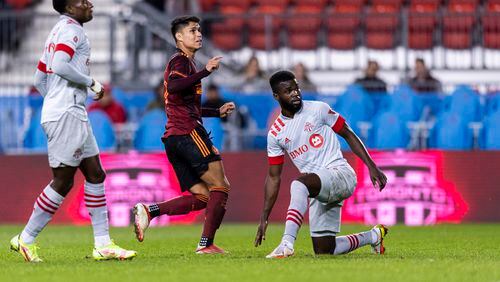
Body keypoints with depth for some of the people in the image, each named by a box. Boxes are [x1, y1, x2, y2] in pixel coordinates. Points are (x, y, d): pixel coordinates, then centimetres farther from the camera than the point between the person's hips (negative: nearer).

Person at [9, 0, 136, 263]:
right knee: (63, 181, -6)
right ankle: (26, 239, 1)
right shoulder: (71, 30, -10)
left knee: (95, 174, 9)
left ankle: (102, 244, 9)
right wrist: (91, 82, -15)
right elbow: (60, 66, -26)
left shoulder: (59, 30, 21)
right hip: (67, 115, -11)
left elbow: (39, 79, 23)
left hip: (74, 115, 11)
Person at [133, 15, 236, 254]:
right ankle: (206, 244, -14)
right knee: (220, 186, -8)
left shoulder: (186, 63, 29)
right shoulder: (180, 61, -2)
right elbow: (173, 86, -25)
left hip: (174, 140, 10)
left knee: (201, 197, 6)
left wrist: (218, 112, 33)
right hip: (188, 133, -10)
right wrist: (206, 71, -26)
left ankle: (148, 211, -6)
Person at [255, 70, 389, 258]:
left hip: (340, 173, -6)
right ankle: (373, 236, 30)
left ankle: (287, 243, -42)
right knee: (324, 251, 4)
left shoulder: (318, 109, 1)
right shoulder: (275, 134, 9)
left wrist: (371, 166, -1)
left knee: (299, 184, -36)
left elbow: (348, 135, 7)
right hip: (318, 191, 6)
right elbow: (274, 177, 13)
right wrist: (264, 218, 7)